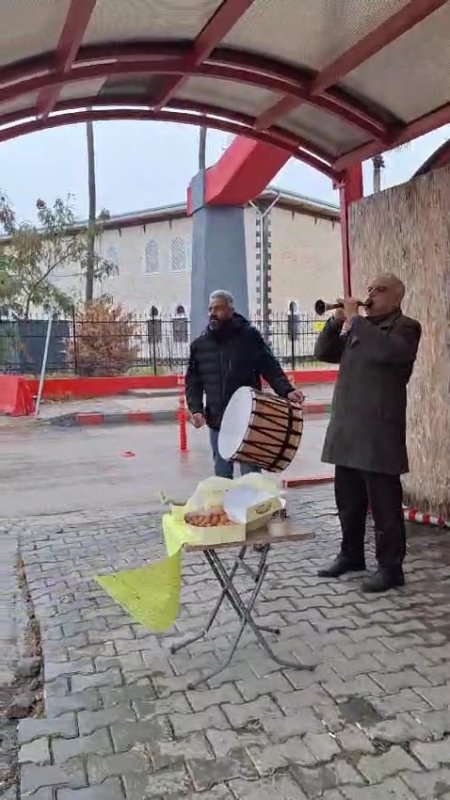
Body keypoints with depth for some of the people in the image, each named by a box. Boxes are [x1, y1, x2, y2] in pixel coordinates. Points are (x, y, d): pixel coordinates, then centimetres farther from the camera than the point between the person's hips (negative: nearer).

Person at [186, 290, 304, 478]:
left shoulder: (250, 336, -4)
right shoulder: (200, 345, 5)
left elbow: (270, 368, -5)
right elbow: (193, 381, 7)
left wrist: (286, 390, -20)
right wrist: (196, 409, -7)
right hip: (217, 422, 4)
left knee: (250, 474, 3)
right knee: (222, 475, 14)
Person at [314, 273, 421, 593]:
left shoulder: (406, 327, -3)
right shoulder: (357, 327, 19)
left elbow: (386, 351, -24)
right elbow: (323, 353, 14)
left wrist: (354, 318, -17)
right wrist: (337, 320, 0)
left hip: (379, 430, -7)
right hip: (347, 427, 8)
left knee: (384, 503, -1)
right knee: (348, 500, 16)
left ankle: (391, 567, 9)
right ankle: (351, 554, 30)